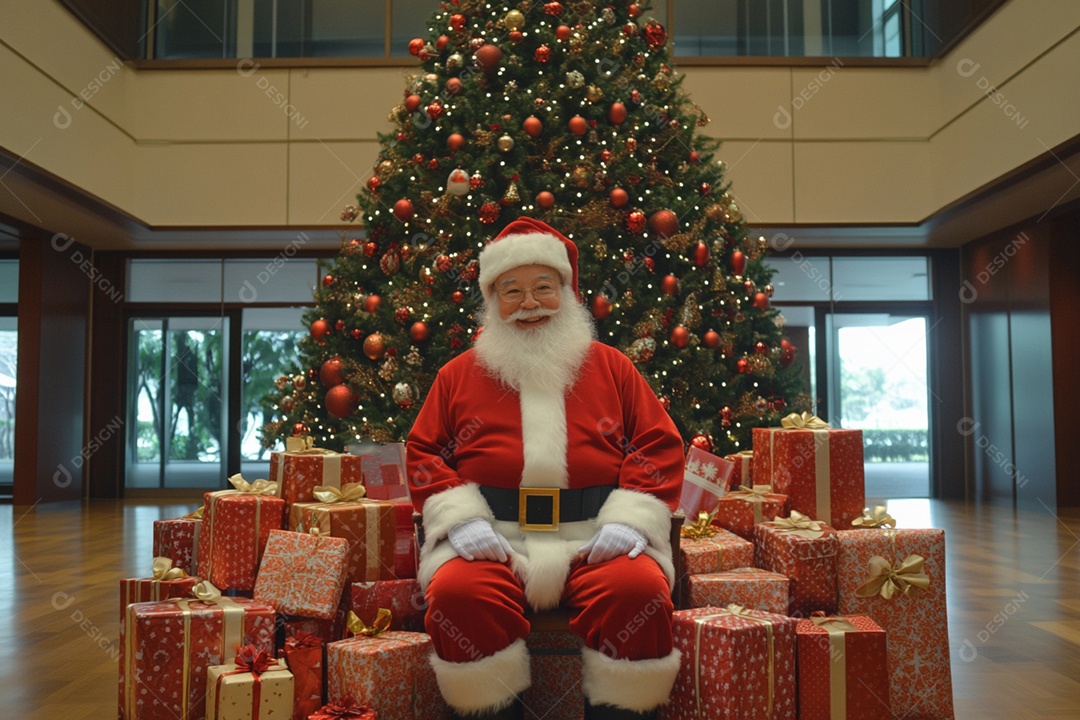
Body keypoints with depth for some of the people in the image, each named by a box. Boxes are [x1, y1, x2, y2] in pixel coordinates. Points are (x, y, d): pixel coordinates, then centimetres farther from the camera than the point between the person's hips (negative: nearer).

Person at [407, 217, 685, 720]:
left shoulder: (610, 366, 16)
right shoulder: (459, 374, 17)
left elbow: (660, 446, 11)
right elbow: (423, 452, 13)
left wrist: (628, 522, -5)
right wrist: (462, 520, -4)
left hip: (594, 539, 0)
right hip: (492, 538, 1)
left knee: (639, 592, -29)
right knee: (458, 595, -30)